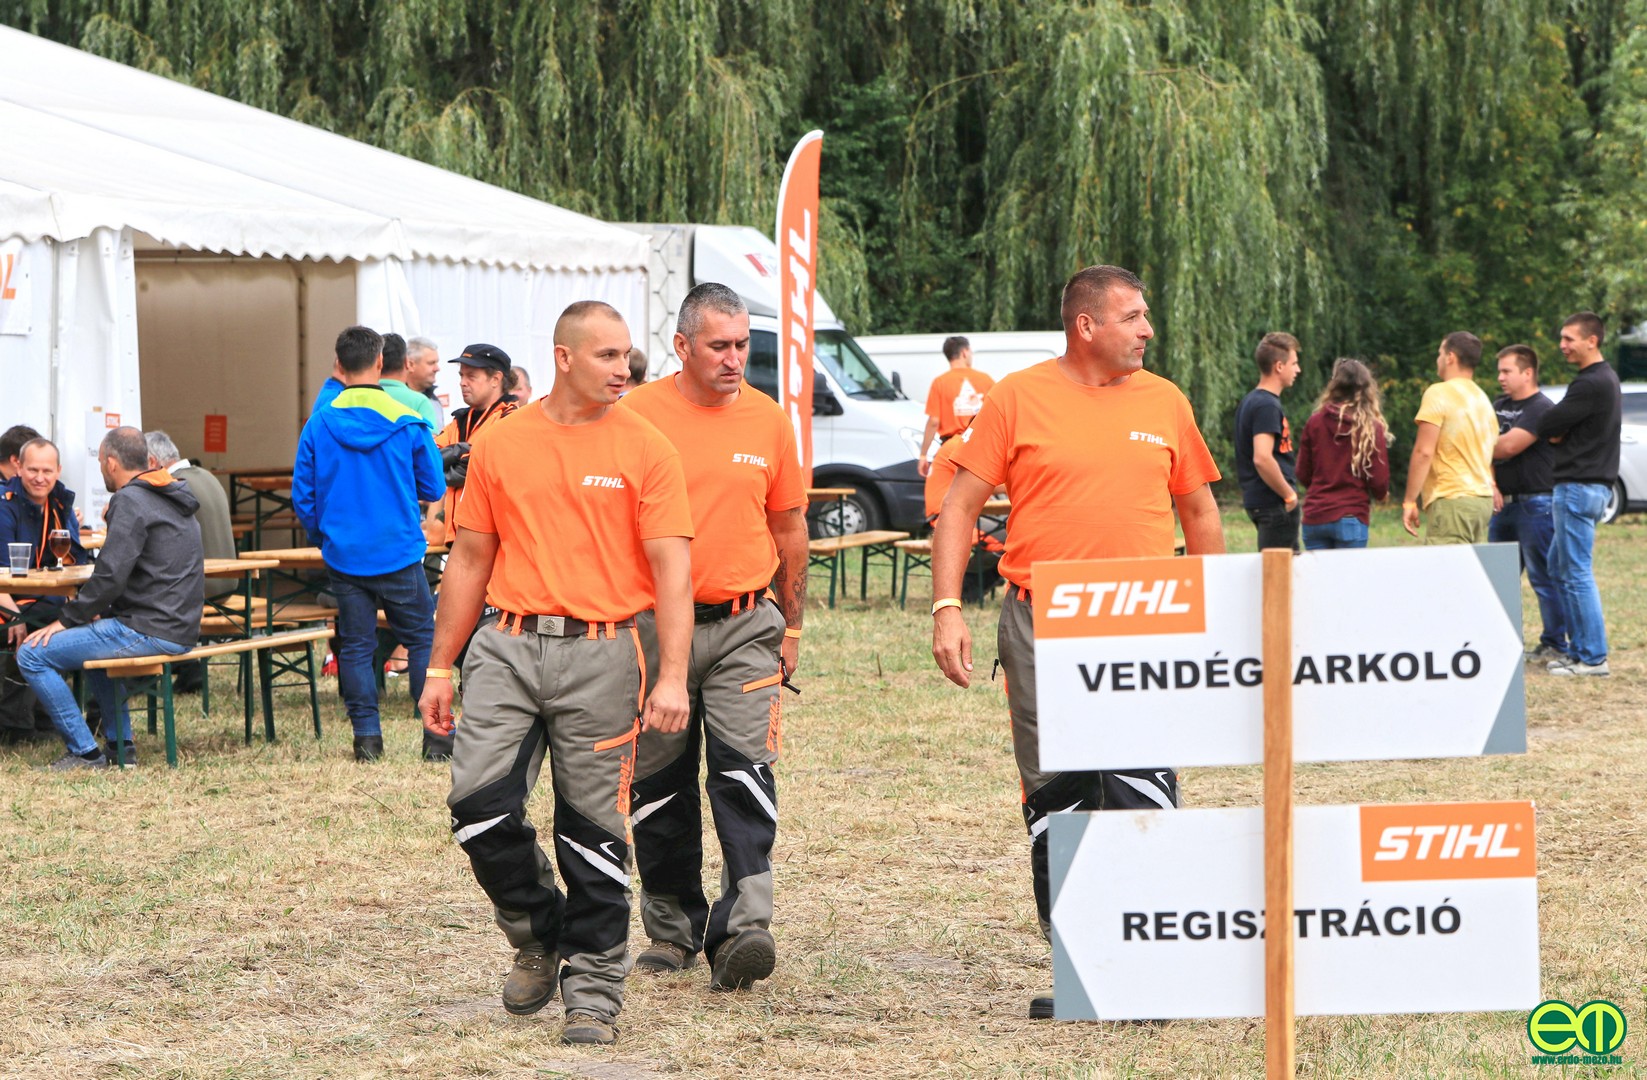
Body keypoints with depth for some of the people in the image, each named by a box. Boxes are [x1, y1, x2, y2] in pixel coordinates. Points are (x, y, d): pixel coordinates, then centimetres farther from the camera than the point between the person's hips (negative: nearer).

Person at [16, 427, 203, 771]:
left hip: (150, 631, -10)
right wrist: (101, 610, 20)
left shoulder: (131, 501, -12)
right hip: (180, 628, 10)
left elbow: (111, 575, -19)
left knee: (33, 654, -7)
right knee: (92, 634, 37)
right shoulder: (174, 500, 17)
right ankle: (120, 743, 29)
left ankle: (85, 752, -3)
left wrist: (67, 619, -8)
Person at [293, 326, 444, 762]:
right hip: (399, 556, -2)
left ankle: (367, 737, 7)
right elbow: (434, 489, 3)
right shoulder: (408, 423, -6)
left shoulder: (319, 425, -3)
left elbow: (302, 497, 2)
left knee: (356, 646, 9)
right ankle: (437, 735, 2)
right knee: (422, 641, 6)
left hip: (344, 557, 2)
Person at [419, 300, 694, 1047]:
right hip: (507, 647, 2)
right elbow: (470, 559, 14)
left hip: (600, 655, -2)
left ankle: (593, 991, 12)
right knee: (479, 801, -9)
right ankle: (539, 935, 17)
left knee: (594, 831, 1)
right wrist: (440, 667, 12)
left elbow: (672, 569, -5)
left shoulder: (645, 449, 0)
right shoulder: (498, 445, 8)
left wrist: (672, 677, -14)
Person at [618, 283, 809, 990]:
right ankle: (671, 929, 21)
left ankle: (744, 926, -18)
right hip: (655, 622, 0)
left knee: (745, 768, -13)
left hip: (745, 625, 0)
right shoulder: (637, 416, -2)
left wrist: (792, 627, 15)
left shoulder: (769, 421, 4)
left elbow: (788, 527, 14)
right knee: (659, 783, 7)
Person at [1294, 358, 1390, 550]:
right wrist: (1382, 494, 18)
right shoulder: (1372, 427, -5)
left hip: (1314, 518, 3)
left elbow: (1303, 476, 7)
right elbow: (1379, 483, -5)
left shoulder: (1315, 422, 1)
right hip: (1351, 518, -3)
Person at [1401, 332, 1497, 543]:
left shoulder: (1439, 393, -8)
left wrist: (1409, 501, -10)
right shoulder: (1483, 398, 19)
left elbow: (1424, 452, -13)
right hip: (1483, 500, 9)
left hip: (1452, 501, -9)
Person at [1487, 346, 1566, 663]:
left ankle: (1554, 646, -1)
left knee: (1543, 577, -6)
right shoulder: (1499, 406, 14)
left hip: (1535, 503, -9)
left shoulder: (1542, 409, -12)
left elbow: (1508, 446, -20)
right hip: (1504, 504, 9)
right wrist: (1492, 484, -8)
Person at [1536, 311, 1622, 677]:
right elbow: (1560, 431, 18)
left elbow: (1546, 428, -13)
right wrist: (1560, 432, 0)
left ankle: (1592, 657, -5)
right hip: (1594, 484, 11)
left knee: (1576, 574, -7)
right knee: (1560, 568, 15)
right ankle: (1579, 648, 18)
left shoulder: (1591, 384, -17)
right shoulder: (1607, 378, 17)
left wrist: (1555, 431, 6)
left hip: (1578, 487, -11)